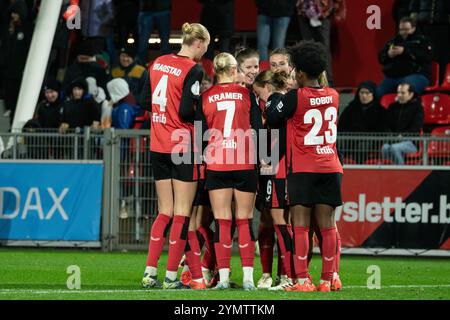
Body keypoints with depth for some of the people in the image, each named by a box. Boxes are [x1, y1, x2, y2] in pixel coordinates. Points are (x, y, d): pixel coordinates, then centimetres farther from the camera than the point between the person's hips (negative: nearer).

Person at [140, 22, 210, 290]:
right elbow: (187, 111, -19)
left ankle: (150, 273, 5)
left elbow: (148, 102, 14)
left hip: (158, 147, 7)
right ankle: (171, 276, -1)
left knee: (165, 212, 12)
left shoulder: (158, 63, 8)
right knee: (182, 213, 0)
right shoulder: (193, 70, -13)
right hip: (183, 147, -7)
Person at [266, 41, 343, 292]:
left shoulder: (295, 97, -11)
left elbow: (272, 118, 1)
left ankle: (303, 279, -7)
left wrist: (275, 94, 16)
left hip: (303, 169, -4)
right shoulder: (333, 96, 4)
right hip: (330, 167, 4)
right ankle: (327, 279, 3)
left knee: (301, 225, -2)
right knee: (327, 224, 4)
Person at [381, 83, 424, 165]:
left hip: (410, 142, -4)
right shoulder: (393, 107, 18)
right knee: (385, 148, -32)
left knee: (394, 148, -36)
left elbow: (416, 128, -7)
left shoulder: (417, 107, 4)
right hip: (393, 140, 4)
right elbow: (387, 125, 17)